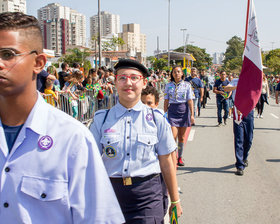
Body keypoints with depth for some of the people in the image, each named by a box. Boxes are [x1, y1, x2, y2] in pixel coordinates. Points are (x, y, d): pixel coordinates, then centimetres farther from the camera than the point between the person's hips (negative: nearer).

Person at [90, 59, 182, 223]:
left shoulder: (156, 118, -1)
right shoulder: (102, 119, 0)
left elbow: (166, 162, 4)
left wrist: (175, 200, 10)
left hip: (148, 194, -1)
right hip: (111, 191, 1)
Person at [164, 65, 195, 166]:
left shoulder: (187, 85, 2)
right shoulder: (168, 86, 5)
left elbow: (190, 101, -1)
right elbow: (166, 101, 7)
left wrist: (192, 115, -5)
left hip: (184, 111, 0)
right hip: (172, 111, 0)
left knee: (181, 137, 8)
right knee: (173, 136, -11)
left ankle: (180, 157, 23)